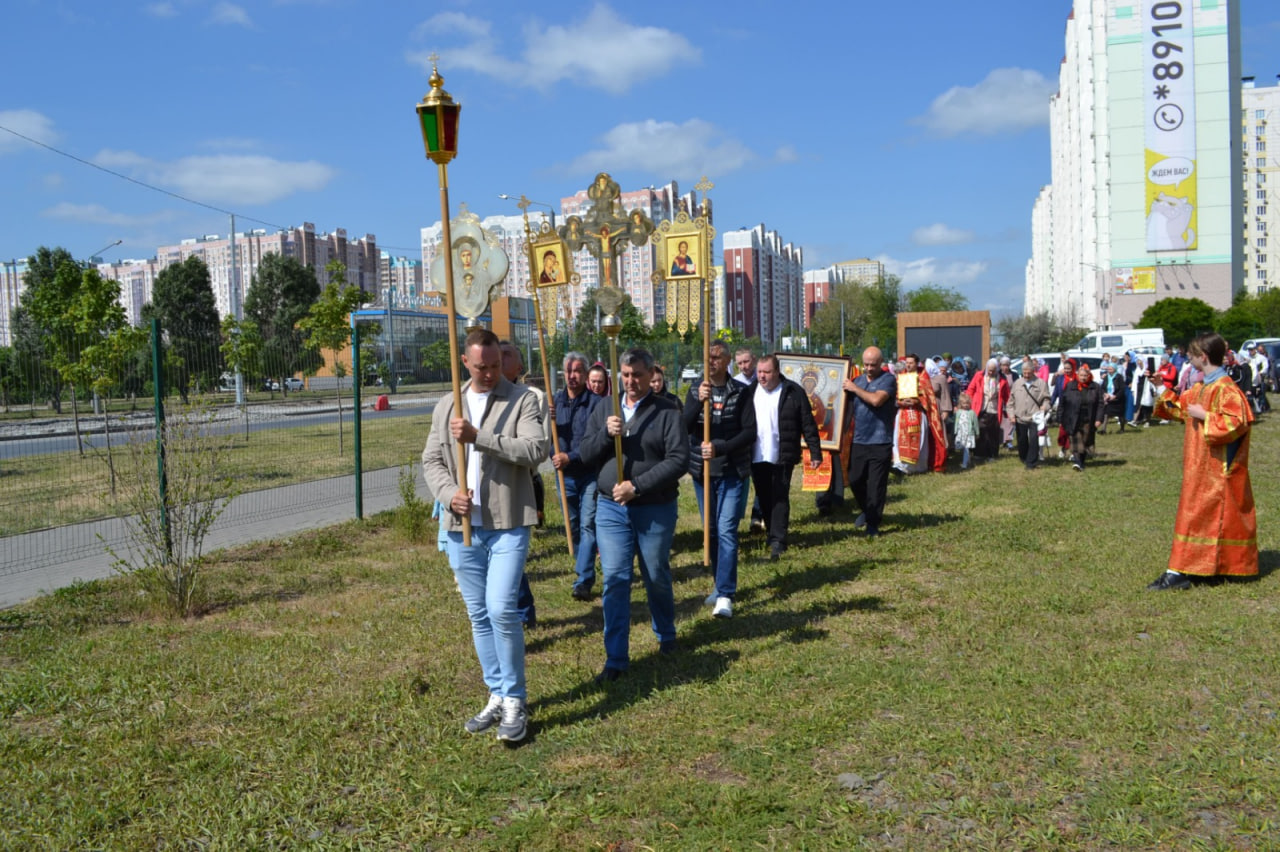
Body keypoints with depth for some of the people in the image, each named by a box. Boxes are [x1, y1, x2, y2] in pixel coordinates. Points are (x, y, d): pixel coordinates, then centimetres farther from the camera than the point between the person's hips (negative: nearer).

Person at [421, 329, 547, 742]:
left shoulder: (521, 400, -3)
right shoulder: (447, 406, 12)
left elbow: (535, 450, -16)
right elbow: (431, 459, 12)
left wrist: (478, 436, -21)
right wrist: (448, 491, -8)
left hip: (508, 524, -5)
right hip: (462, 526, 5)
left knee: (501, 609, -13)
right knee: (479, 615, 12)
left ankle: (515, 700, 3)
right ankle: (497, 696, 26)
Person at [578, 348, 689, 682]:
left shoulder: (667, 412, -6)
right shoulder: (604, 410, 8)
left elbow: (678, 460, -14)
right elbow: (586, 454, 6)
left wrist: (637, 485, -20)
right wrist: (606, 433, -14)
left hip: (656, 509, -2)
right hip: (611, 507, 3)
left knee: (657, 577, 12)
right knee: (615, 579, -2)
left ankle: (666, 635, 38)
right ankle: (616, 658, 3)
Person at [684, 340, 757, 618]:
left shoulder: (741, 392, -5)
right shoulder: (696, 390, 4)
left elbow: (749, 433, -9)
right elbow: (685, 427, -9)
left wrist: (719, 447, -22)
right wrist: (699, 402, -25)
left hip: (732, 472, -4)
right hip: (702, 470, 4)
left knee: (727, 530, -11)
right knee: (711, 530, 12)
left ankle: (725, 595, -12)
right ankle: (721, 582, 27)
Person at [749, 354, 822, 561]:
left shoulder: (793, 392, -4)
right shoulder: (750, 392, 7)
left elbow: (808, 425, -3)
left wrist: (815, 453, -5)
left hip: (782, 457, -4)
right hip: (757, 457, 4)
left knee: (780, 498, -5)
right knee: (764, 498, 11)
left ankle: (778, 541, -5)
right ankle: (772, 532, 26)